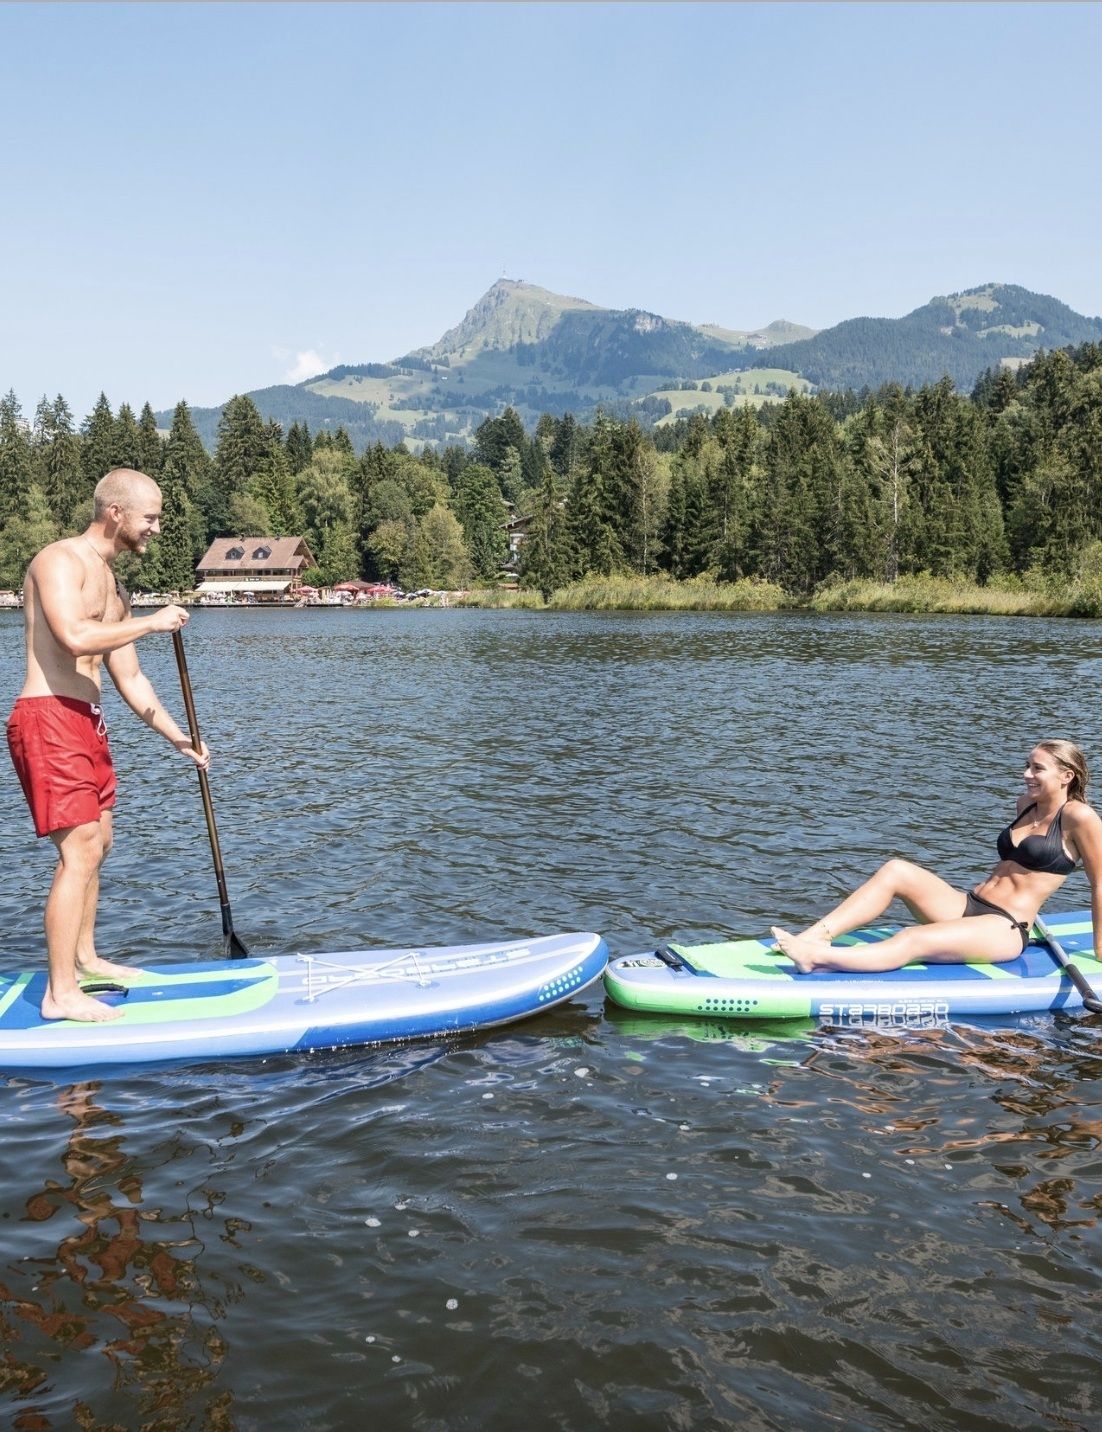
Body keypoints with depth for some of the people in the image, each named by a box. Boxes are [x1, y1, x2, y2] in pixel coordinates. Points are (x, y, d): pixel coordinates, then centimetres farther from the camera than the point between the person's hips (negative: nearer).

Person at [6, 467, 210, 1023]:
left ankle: (84, 960, 32)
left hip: (86, 722, 10)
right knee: (80, 852, -12)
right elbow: (74, 636, -28)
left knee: (97, 845, 18)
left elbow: (129, 679, 20)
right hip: (48, 719, -10)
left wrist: (178, 738, 18)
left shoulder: (111, 583, 18)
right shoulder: (60, 560, -9)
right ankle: (61, 994, -7)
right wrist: (153, 622, -16)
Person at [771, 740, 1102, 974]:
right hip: (967, 907, 8)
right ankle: (814, 936, -30)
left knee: (911, 941, -33)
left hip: (1005, 931, -8)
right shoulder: (1026, 803, 17)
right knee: (896, 870, -17)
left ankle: (816, 958, -52)